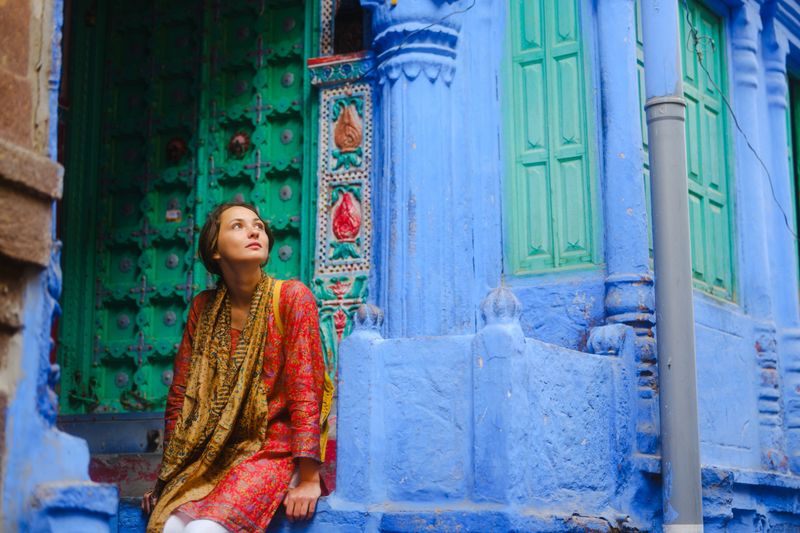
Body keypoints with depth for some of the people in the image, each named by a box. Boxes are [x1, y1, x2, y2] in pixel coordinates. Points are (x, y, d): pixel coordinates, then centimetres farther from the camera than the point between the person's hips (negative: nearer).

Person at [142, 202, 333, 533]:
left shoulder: (292, 297, -7)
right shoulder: (203, 307, 8)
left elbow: (305, 390, -12)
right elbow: (180, 394, 11)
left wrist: (308, 480, -16)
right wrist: (167, 475, 10)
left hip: (272, 451, -4)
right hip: (210, 454, 4)